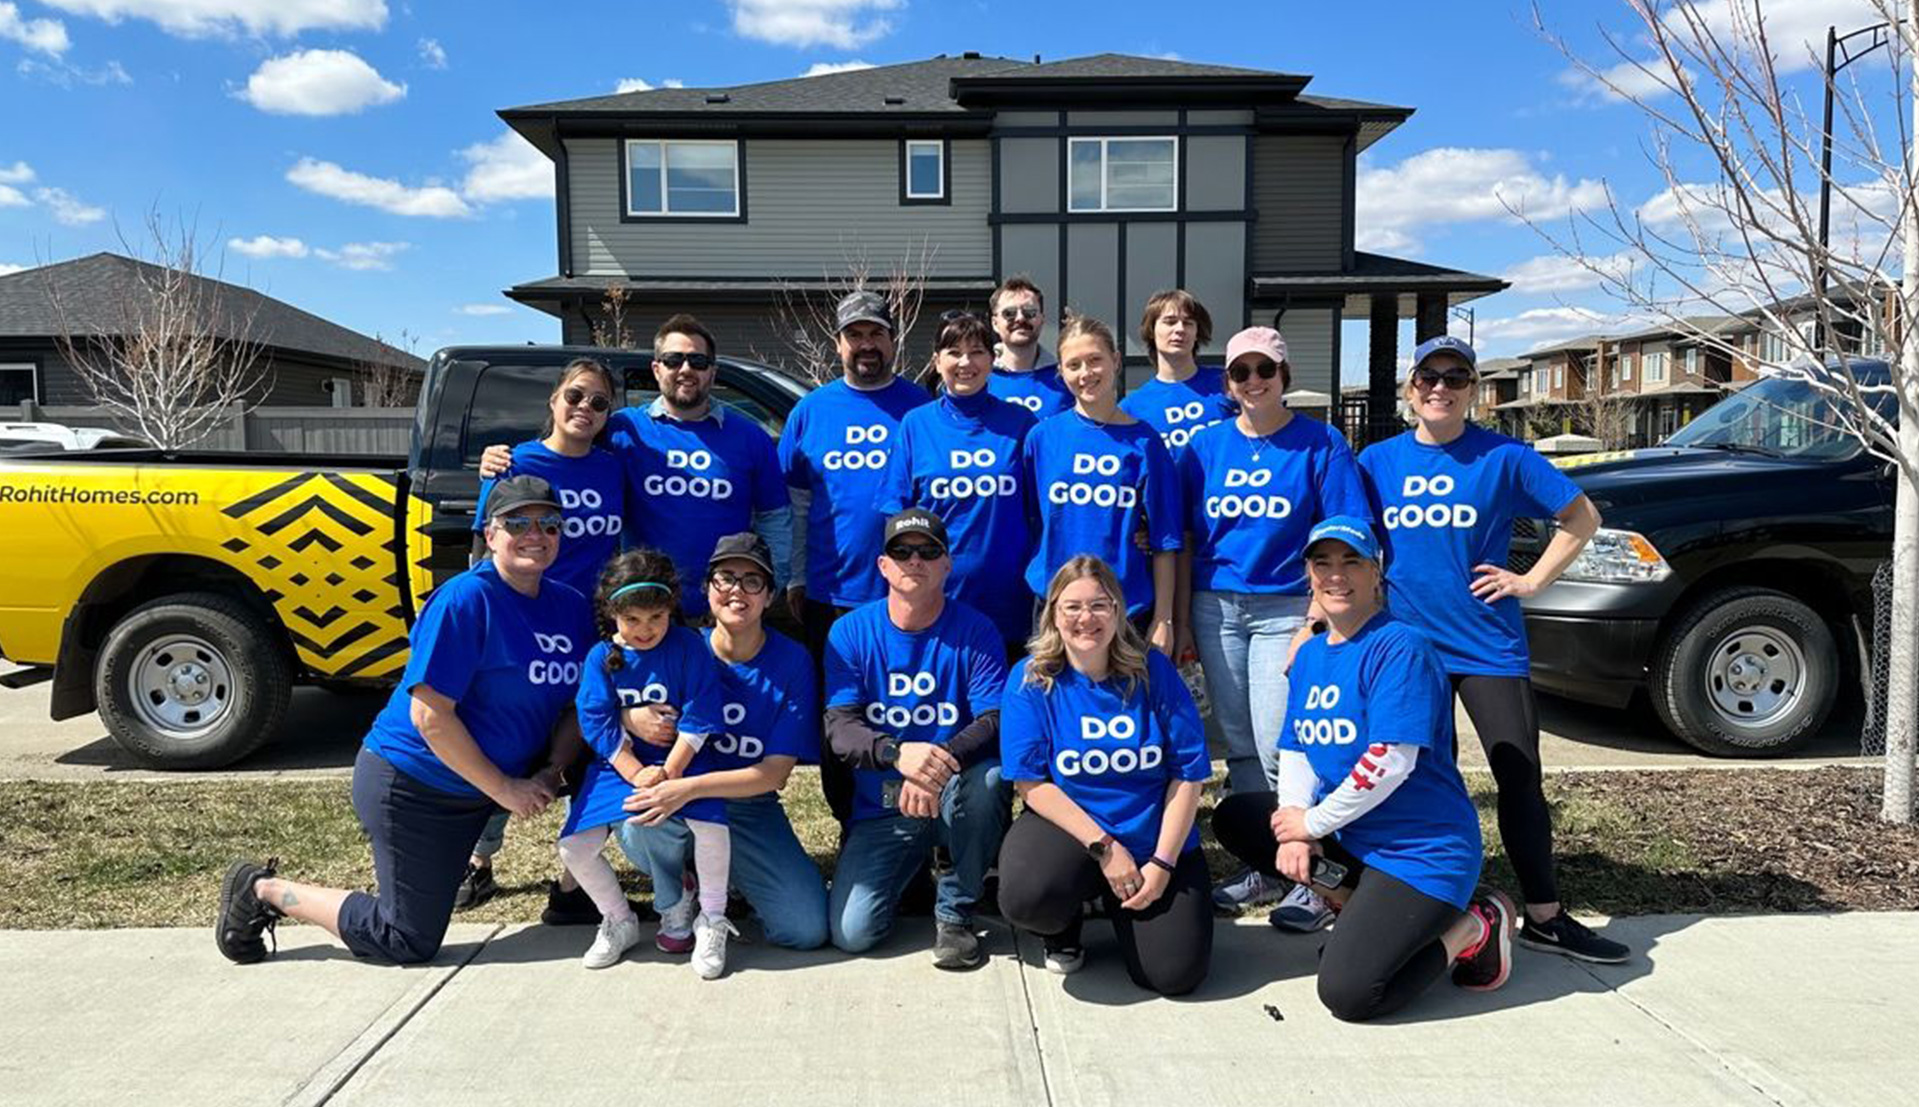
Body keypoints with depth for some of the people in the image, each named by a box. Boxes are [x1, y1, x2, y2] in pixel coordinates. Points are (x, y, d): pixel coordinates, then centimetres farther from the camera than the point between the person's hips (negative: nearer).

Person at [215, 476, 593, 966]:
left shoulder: (570, 605, -1)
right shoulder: (465, 599, -21)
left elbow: (577, 702, 5)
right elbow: (430, 715, -24)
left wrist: (552, 772, -13)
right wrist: (504, 789, -21)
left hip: (473, 790, 7)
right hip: (410, 785, -7)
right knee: (410, 942, 2)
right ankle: (264, 889, 17)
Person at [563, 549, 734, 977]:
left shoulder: (689, 648, -8)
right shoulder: (601, 657, -2)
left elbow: (699, 720, -11)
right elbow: (596, 722, -8)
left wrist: (669, 772, -20)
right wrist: (636, 775, -18)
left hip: (681, 761, -3)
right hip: (618, 764, 3)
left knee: (709, 823, -30)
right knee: (573, 846, -10)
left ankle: (712, 923, -5)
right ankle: (619, 922, 17)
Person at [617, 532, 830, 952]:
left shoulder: (792, 663, -9)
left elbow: (774, 774, -14)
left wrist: (691, 787, -28)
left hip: (750, 808, 0)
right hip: (675, 800, 0)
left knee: (808, 930, -15)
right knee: (640, 831, -37)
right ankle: (675, 908, 0)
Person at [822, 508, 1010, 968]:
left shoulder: (975, 631, -6)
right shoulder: (850, 632, -3)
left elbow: (994, 723, -15)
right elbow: (840, 728, -12)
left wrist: (940, 762, -36)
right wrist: (897, 753, -35)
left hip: (953, 799, -1)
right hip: (880, 809, 1)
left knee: (988, 775, -35)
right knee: (851, 933, -14)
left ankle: (955, 912, -10)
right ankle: (913, 866, 20)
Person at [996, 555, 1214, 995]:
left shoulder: (1153, 671, -6)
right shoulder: (1030, 679, -9)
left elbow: (1188, 775, -4)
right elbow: (1031, 783, -11)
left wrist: (1162, 862, -11)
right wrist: (1104, 847, -18)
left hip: (1157, 839, 2)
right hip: (1067, 826, -1)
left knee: (1175, 973, -11)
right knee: (1026, 899, -33)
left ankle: (1121, 907, 24)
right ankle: (1063, 931, 7)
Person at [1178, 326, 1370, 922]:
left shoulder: (1321, 443, -3)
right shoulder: (1207, 444, 8)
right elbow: (1185, 538, 10)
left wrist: (1314, 623, -13)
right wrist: (1183, 621, 6)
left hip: (1285, 609, -4)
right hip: (1216, 607, 4)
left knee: (1279, 747, -9)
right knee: (1240, 746, 10)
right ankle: (1260, 869, 24)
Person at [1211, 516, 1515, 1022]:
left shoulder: (1400, 647, -18)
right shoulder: (1311, 653, 9)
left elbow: (1390, 763, -24)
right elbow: (1296, 751, 8)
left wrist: (1311, 823, -15)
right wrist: (1294, 830, -9)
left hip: (1422, 849, -8)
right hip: (1348, 834, 8)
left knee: (1346, 994, -17)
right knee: (1234, 819, 4)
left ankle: (1473, 927, 5)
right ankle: (1361, 906, 7)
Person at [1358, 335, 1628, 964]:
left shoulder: (1504, 458, -1)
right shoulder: (1378, 461, 5)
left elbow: (1581, 517, 5)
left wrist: (1531, 580, -3)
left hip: (1489, 646, -1)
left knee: (1520, 779, 0)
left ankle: (1545, 917, 12)